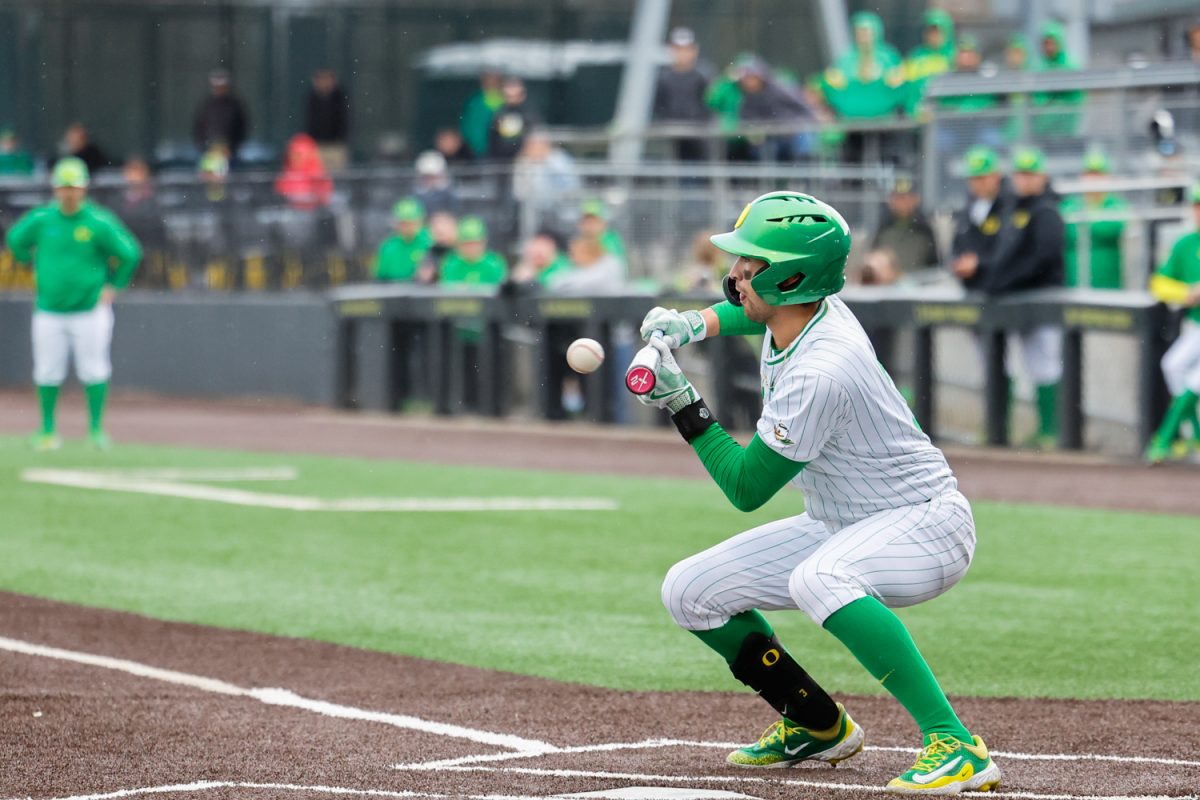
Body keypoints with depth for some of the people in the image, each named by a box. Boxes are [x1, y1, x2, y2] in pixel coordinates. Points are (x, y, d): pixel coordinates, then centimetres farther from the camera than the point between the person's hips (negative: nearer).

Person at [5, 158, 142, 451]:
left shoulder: (99, 222, -9)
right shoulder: (41, 219, -1)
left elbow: (130, 253, -3)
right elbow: (16, 240, 18)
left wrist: (113, 286, -2)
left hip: (90, 309, -2)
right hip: (49, 311, 2)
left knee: (94, 372, -2)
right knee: (47, 373, 4)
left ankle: (96, 428, 11)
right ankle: (48, 430, 17)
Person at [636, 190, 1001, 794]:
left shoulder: (818, 372, -30)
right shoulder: (803, 306, -5)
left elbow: (746, 488, -21)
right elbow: (748, 308, 23)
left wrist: (682, 403, -18)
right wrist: (694, 324, 4)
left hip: (925, 524, -10)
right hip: (841, 526, 10)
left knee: (818, 577, -42)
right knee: (690, 591, 4)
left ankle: (955, 745, -39)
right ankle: (818, 726, 21)